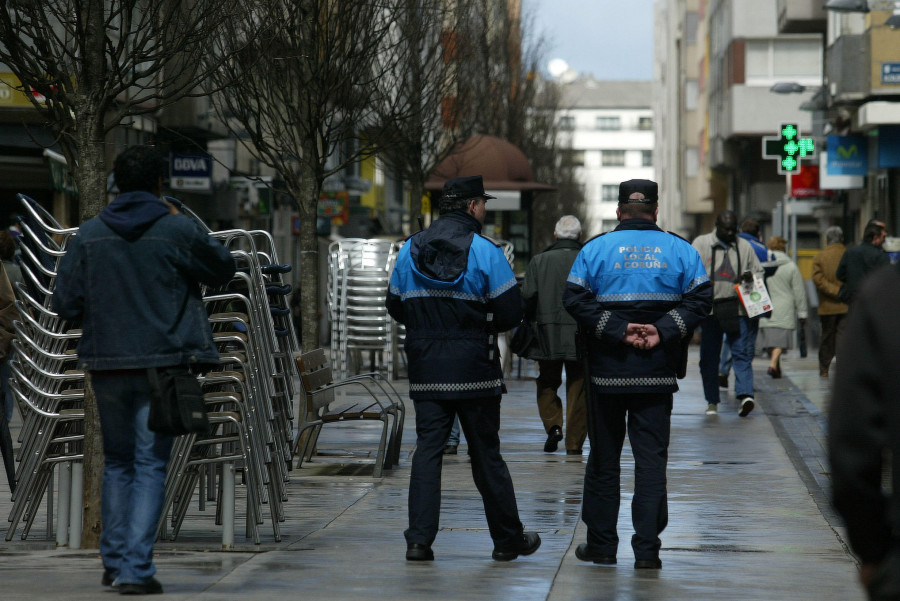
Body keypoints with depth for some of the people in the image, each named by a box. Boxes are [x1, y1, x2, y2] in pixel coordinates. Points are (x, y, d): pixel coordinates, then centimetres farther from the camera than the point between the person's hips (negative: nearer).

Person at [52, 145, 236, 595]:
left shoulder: (88, 235, 0)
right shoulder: (178, 230, -6)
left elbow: (65, 303, 0)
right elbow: (222, 270, 10)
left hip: (106, 364, 3)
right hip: (162, 364, -2)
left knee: (117, 462, 18)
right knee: (150, 465, 1)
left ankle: (115, 560, 20)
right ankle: (136, 569, -6)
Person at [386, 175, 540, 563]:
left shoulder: (410, 250, 5)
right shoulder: (485, 251, -8)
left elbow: (395, 307, 12)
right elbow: (511, 312, -9)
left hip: (425, 370, 3)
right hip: (474, 369, -3)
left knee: (427, 449, 4)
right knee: (486, 454, 6)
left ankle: (419, 540, -5)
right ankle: (508, 539, 16)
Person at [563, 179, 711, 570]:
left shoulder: (595, 249, 1)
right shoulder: (679, 250, 4)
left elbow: (575, 299, -9)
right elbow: (700, 298, -5)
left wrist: (618, 331, -11)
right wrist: (663, 331, -10)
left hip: (607, 373, 0)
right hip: (657, 373, 0)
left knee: (603, 459, 11)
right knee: (652, 458, 2)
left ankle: (601, 545, 15)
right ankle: (647, 549, -3)